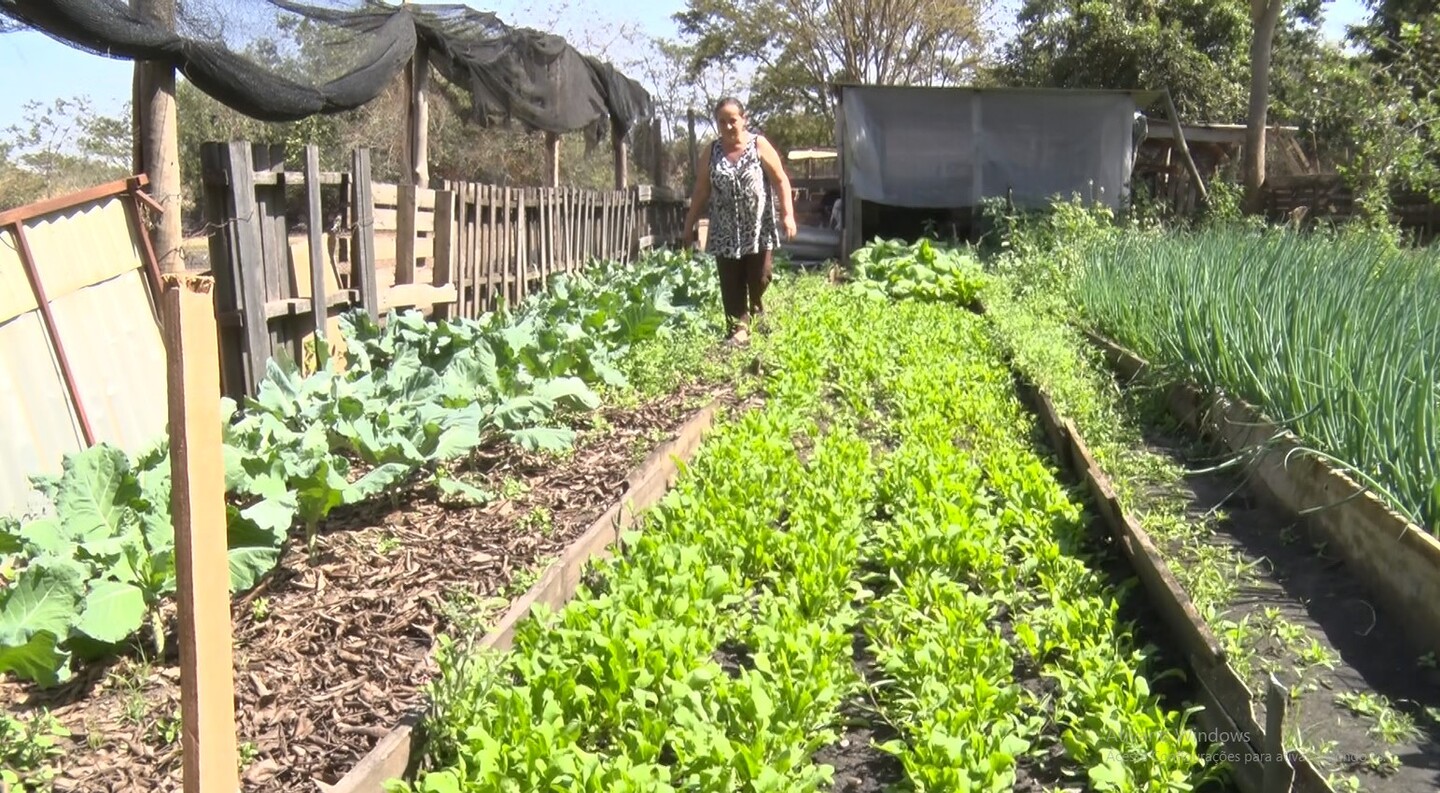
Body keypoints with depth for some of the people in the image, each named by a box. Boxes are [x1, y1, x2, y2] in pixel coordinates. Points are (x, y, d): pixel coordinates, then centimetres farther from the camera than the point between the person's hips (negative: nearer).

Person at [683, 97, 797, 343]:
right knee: (731, 284, 0)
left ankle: (756, 314, 29)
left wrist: (787, 214, -10)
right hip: (726, 232, 2)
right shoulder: (712, 152, 5)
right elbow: (701, 191, 10)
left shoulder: (759, 145, -2)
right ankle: (739, 327, 7)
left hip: (758, 228, -2)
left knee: (760, 278, 1)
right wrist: (690, 224, 10)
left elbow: (780, 181, -2)